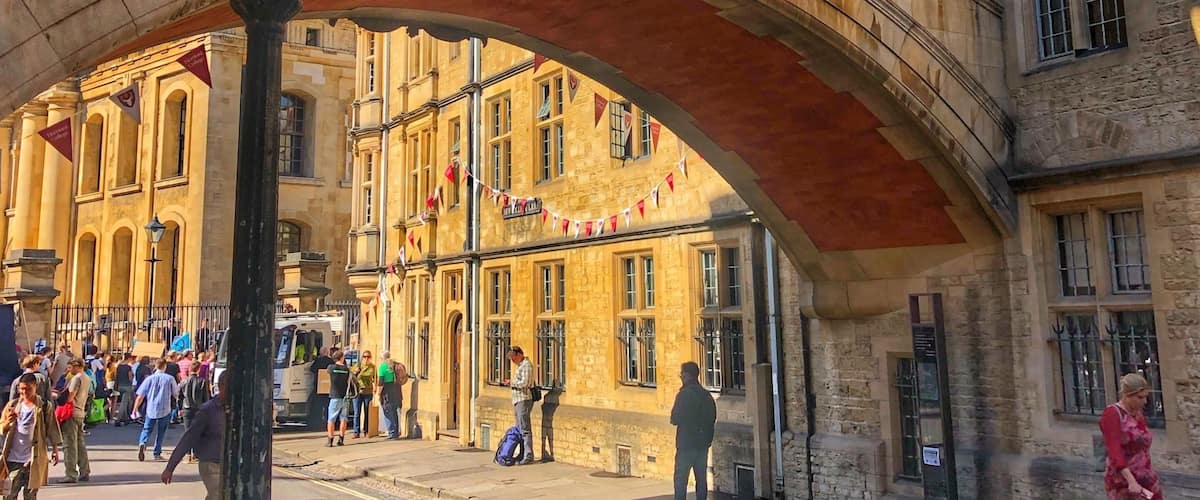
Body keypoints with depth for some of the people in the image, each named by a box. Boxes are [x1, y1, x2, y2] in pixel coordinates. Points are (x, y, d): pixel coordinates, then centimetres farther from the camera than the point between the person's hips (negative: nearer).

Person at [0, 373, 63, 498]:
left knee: (30, 494, 7)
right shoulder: (12, 405, 5)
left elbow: (52, 429, 0)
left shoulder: (45, 406, -2)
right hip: (13, 458, 2)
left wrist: (55, 449, -3)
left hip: (34, 458, -2)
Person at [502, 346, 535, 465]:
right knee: (519, 429, 12)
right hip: (518, 401, 10)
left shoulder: (526, 365, -11)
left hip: (524, 400, -10)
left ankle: (529, 456, -11)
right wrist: (511, 384, 7)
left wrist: (512, 382, -8)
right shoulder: (521, 366, 20)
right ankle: (522, 454, 17)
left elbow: (524, 383, -20)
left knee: (525, 429, -11)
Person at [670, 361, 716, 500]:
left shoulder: (684, 394, -15)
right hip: (703, 443, 6)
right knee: (701, 479, 11)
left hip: (686, 443, -6)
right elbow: (713, 418, 13)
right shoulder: (707, 395, 7)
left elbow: (675, 420, -16)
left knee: (680, 480, -1)